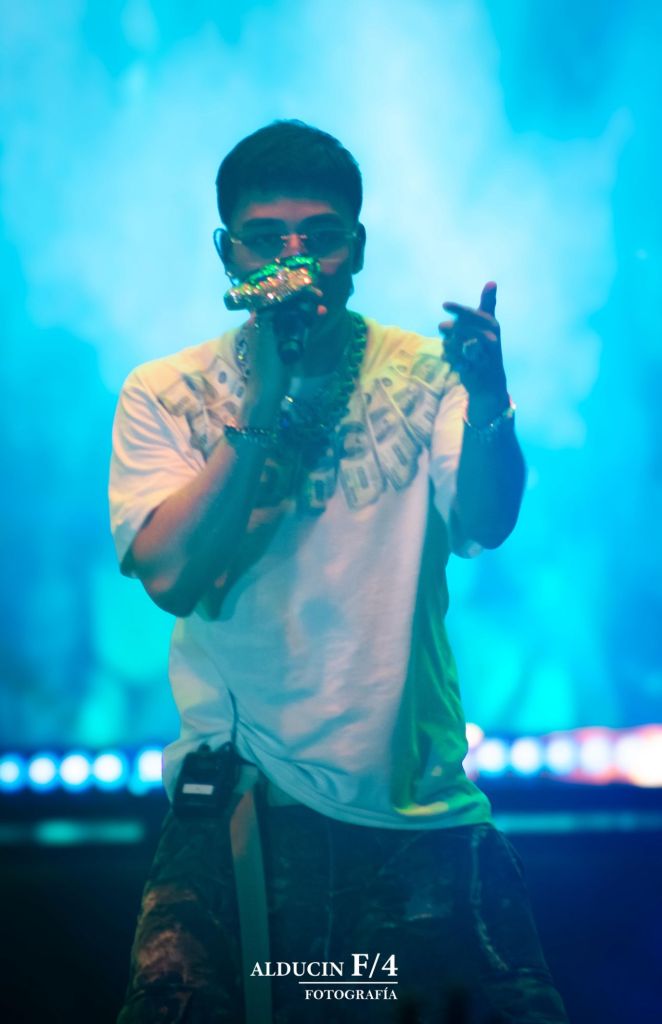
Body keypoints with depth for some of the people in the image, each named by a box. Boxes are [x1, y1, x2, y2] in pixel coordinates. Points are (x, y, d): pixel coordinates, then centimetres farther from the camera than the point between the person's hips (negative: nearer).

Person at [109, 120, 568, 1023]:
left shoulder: (423, 374, 4)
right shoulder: (165, 396, 2)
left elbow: (485, 526, -12)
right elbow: (172, 576, -12)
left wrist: (488, 407, -32)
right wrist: (263, 404, -18)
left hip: (419, 803, 2)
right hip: (241, 804, -1)